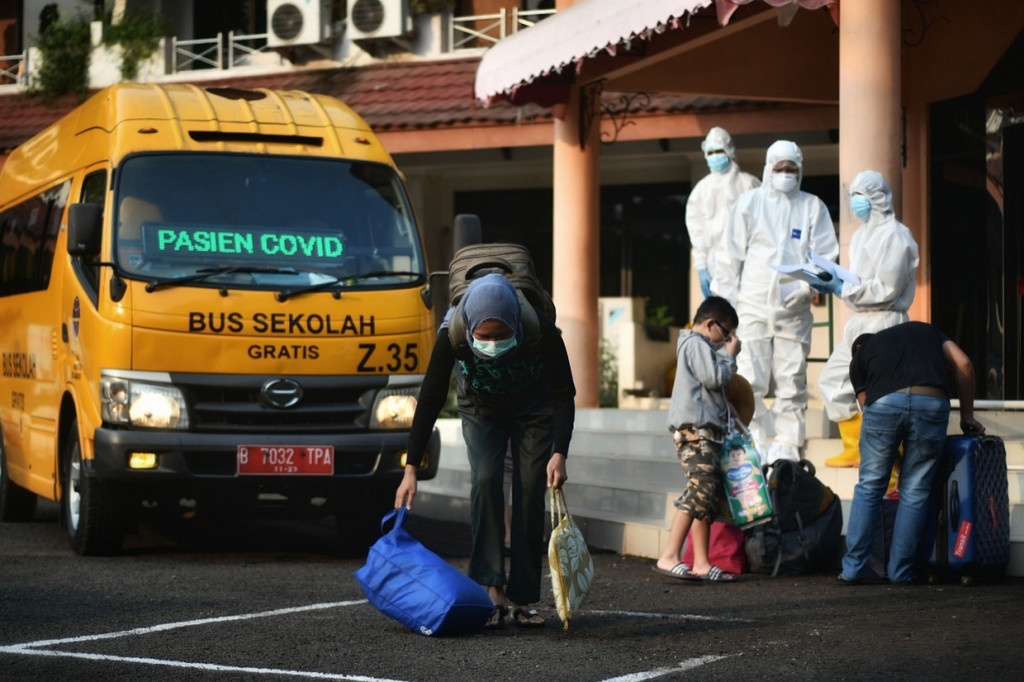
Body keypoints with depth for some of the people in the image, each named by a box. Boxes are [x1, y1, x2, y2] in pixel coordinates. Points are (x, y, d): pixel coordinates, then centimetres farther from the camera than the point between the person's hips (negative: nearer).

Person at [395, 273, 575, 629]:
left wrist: (559, 453, -36)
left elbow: (564, 395, -25)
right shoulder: (452, 335, -34)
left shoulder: (542, 332, -36)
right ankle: (493, 590, -20)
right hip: (481, 410, 0)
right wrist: (411, 469, -28)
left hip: (533, 412, 0)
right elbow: (430, 399, -26)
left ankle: (523, 599, -4)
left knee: (530, 493, -9)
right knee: (486, 481, -20)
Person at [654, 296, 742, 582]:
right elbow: (714, 378, -16)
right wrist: (730, 355, -4)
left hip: (706, 432, 11)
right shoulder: (696, 344, -6)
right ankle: (669, 557, -26)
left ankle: (701, 563, 6)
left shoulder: (699, 346, 27)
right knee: (700, 489, -21)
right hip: (694, 430, -11)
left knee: (709, 497, 7)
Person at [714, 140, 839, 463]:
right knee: (750, 379, -8)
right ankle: (753, 445, 1)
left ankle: (787, 446, 9)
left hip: (794, 308, 1)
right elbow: (731, 254, 9)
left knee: (792, 381, 0)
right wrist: (725, 300, 2)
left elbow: (825, 255, 4)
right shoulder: (749, 202, 10)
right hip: (753, 306, -1)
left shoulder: (813, 207, 11)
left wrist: (809, 283, -16)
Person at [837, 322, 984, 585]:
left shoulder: (860, 356, 31)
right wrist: (967, 415, 28)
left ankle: (853, 570, 14)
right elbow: (963, 364, 21)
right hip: (933, 402, 1)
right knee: (915, 491, 13)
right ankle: (900, 571, 15)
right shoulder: (925, 330, 35)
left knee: (869, 487, 13)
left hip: (883, 403, -1)